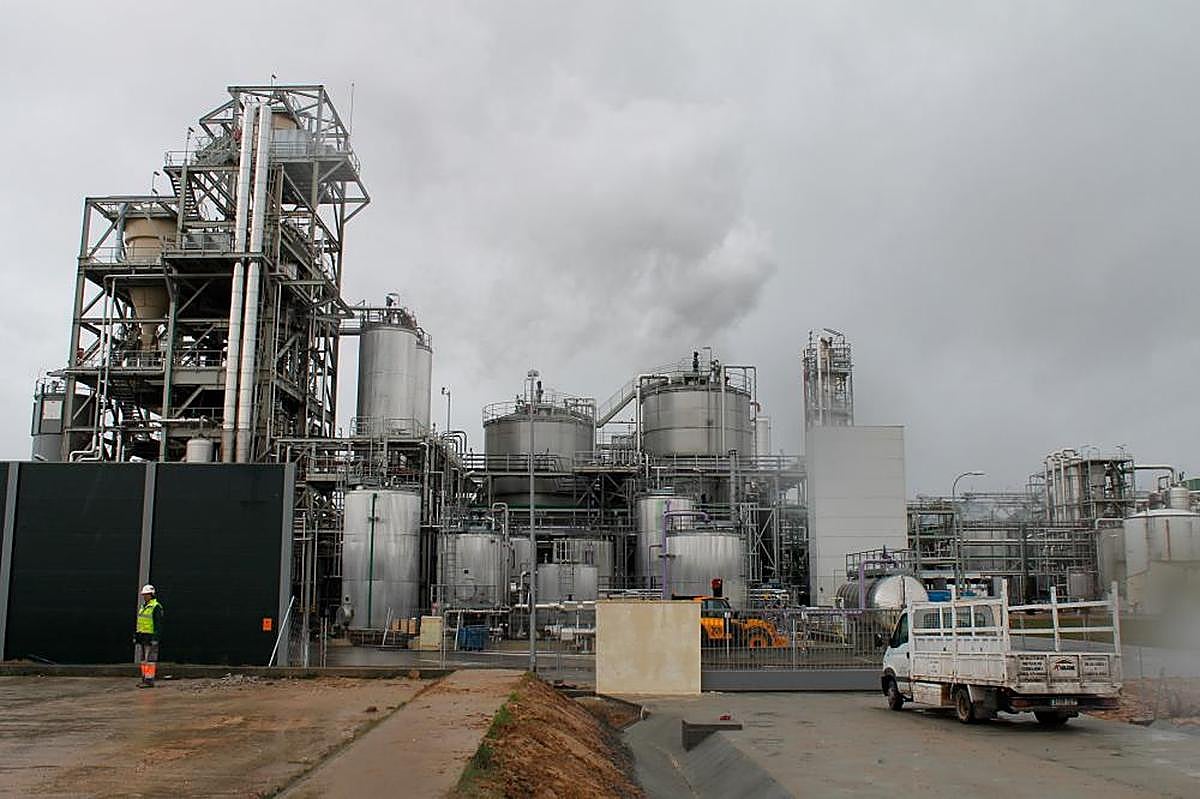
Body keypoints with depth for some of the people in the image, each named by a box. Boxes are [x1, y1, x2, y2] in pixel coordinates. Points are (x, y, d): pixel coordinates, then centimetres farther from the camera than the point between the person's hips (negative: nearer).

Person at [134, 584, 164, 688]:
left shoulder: (156, 607, -12)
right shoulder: (142, 606, 15)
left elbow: (159, 624, -16)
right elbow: (139, 622, 20)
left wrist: (155, 638, -21)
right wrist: (135, 636, 16)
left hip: (150, 637, -9)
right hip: (141, 637, 9)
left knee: (150, 660, -7)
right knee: (142, 660, 9)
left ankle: (149, 681, -6)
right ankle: (144, 679, 14)